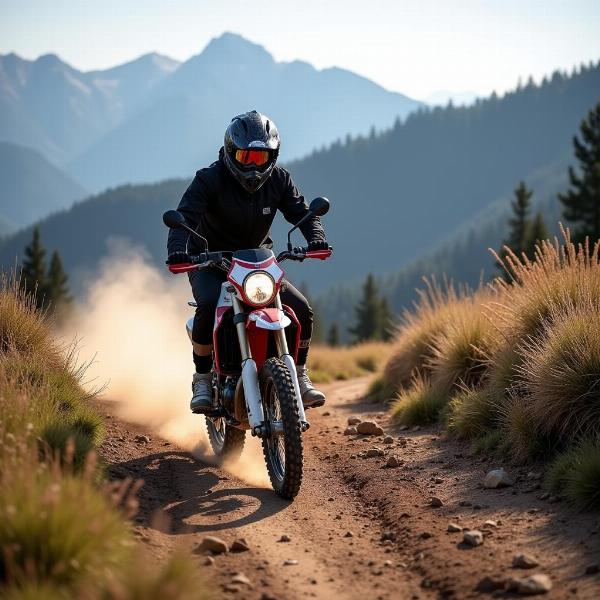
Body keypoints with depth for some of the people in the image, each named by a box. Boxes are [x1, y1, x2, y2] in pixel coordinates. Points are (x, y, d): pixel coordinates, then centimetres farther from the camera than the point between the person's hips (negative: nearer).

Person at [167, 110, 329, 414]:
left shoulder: (278, 179, -6)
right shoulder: (210, 180, -18)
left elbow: (302, 212, -6)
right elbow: (185, 217, -29)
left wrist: (315, 238, -29)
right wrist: (177, 249, -49)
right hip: (210, 262, -4)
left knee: (301, 309, -12)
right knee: (208, 306, -35)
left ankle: (299, 377, 7)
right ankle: (202, 380, -18)